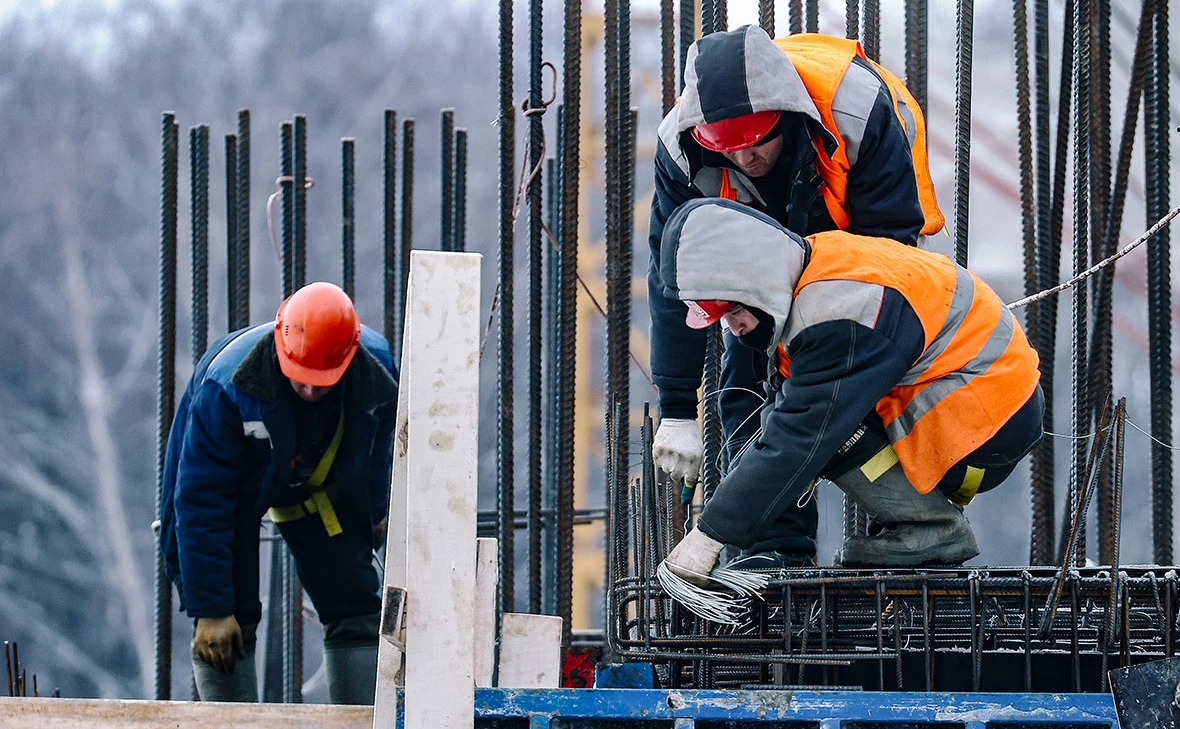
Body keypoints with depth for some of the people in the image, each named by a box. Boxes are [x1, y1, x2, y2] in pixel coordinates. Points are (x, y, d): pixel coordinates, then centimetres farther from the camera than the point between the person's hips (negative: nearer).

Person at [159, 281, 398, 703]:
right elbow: (201, 503, -33)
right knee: (223, 631, -14)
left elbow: (379, 444, -1)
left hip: (320, 485, 4)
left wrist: (374, 511, 14)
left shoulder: (376, 367, -27)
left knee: (357, 612, -1)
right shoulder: (225, 387, -39)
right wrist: (210, 609, -31)